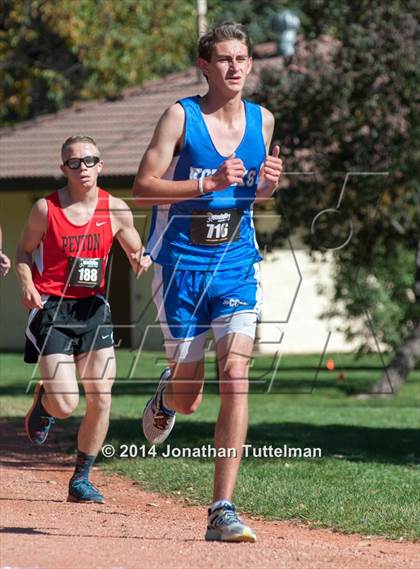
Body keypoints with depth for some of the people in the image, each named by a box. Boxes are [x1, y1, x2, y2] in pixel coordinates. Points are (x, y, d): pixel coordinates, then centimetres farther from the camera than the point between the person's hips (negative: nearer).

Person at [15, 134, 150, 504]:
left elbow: (137, 253, 13)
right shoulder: (46, 209, -6)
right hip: (51, 308, -3)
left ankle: (82, 479, 11)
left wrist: (143, 261, -11)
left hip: (92, 308, 3)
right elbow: (24, 251, 8)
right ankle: (43, 401, 28)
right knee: (65, 405, -12)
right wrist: (27, 286, -10)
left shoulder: (116, 210, 1)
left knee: (101, 398, -6)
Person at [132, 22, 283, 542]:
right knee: (187, 398, 4)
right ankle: (166, 394, 45)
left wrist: (269, 184, -3)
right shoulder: (180, 117, -7)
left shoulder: (262, 120, 6)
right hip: (180, 266, -2)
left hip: (237, 269, 2)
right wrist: (209, 183, -23)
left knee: (235, 377, -15)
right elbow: (142, 189, -12)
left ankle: (223, 510, -13)